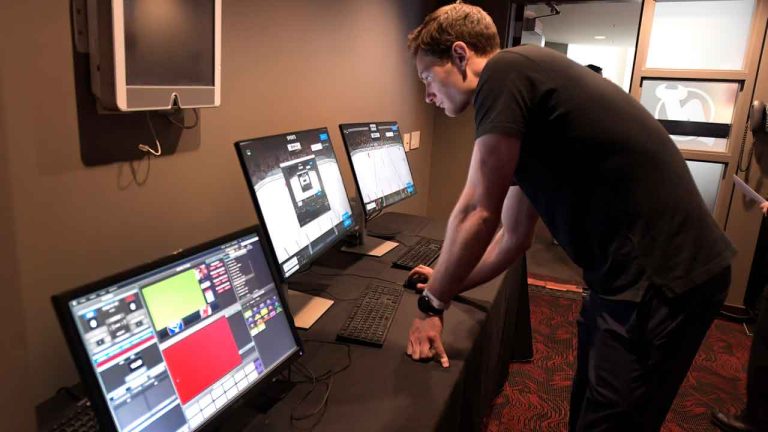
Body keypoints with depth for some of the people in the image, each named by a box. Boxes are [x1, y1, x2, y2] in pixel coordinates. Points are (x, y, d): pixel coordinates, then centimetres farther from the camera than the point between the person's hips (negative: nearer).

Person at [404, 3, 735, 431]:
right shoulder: (520, 127, 15)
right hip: (631, 271, 9)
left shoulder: (505, 70, -13)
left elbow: (477, 212, -15)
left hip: (662, 278, -9)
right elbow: (514, 235, 19)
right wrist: (447, 285, 22)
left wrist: (432, 303, -4)